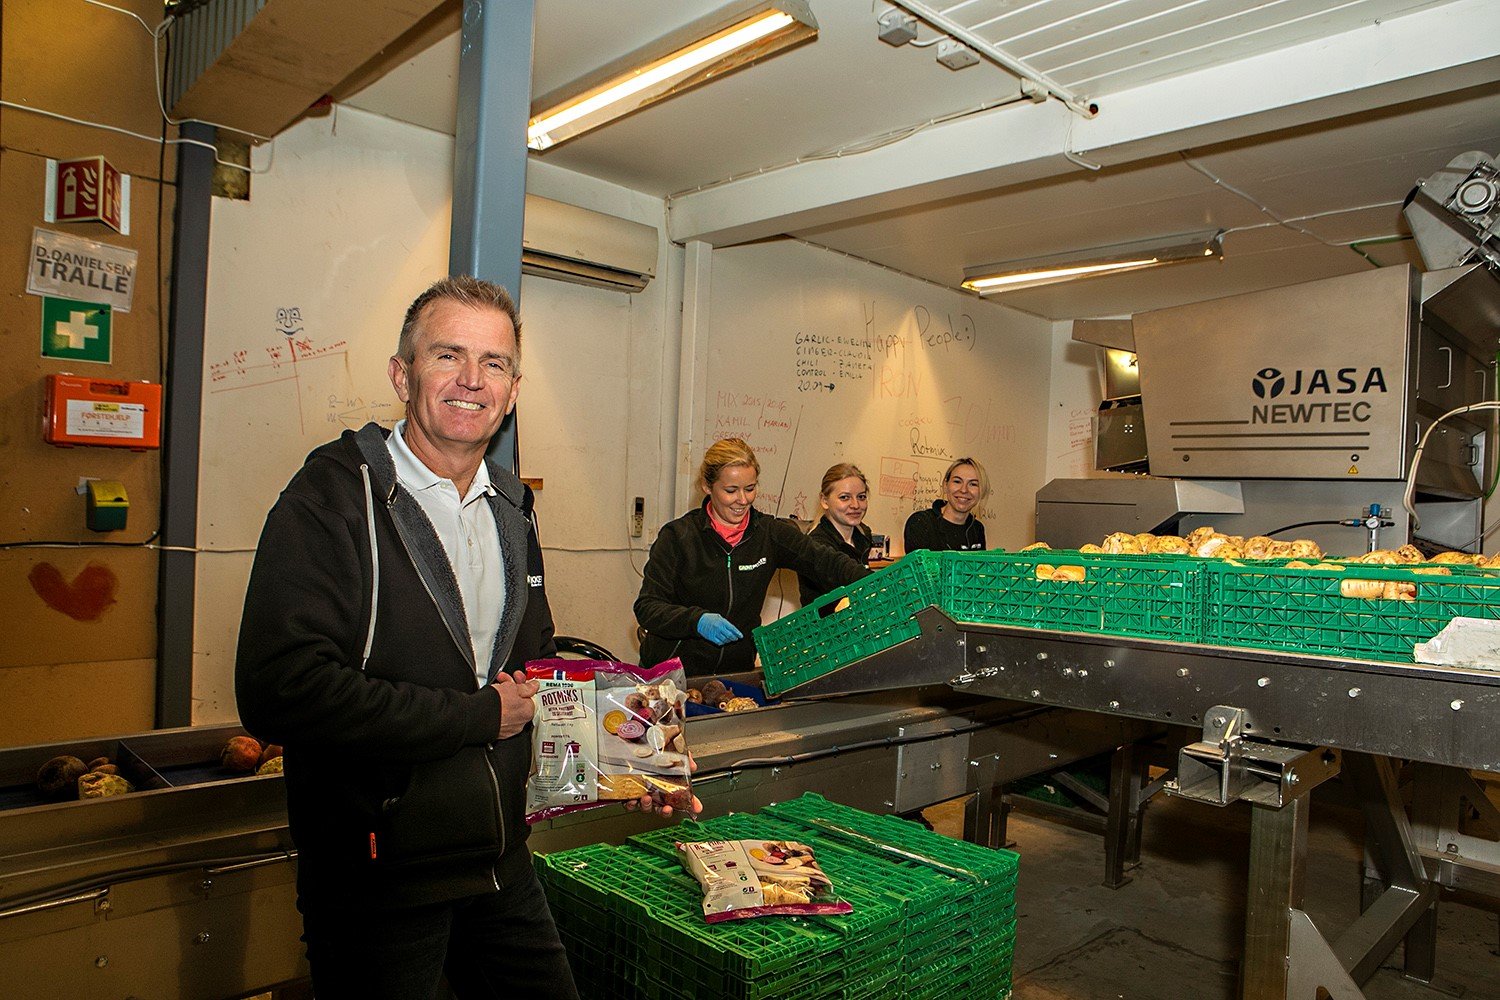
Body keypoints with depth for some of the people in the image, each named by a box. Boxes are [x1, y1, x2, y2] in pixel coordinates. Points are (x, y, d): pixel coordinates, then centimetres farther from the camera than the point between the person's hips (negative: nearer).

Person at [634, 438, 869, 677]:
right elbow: (647, 608, -9)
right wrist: (697, 620, -26)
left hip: (737, 670, 2)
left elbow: (827, 561, -4)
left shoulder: (770, 533, 4)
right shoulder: (678, 536, -4)